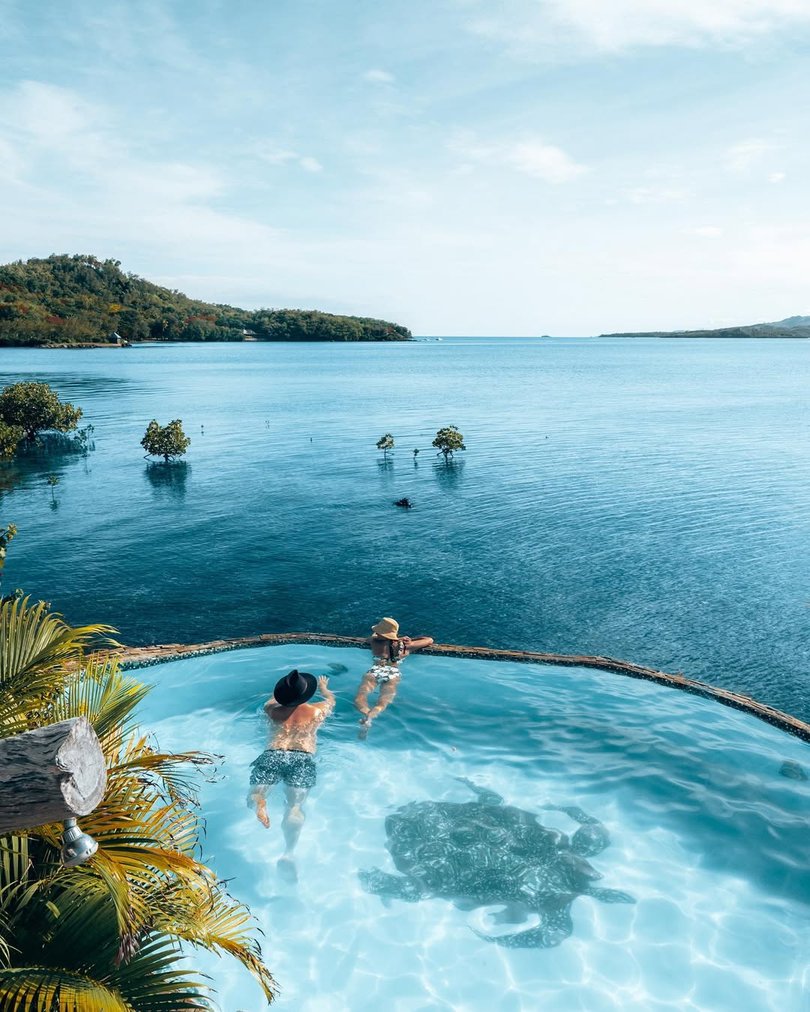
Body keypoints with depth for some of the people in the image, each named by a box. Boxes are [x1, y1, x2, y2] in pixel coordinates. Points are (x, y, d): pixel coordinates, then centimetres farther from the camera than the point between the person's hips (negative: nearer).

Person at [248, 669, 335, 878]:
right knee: (295, 804, -15)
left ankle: (259, 802, -36)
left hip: (272, 756, 2)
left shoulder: (273, 711, 23)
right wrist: (323, 687, 66)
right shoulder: (318, 711, 20)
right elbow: (330, 699, 44)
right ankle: (288, 852, -42)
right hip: (302, 758, -1)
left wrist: (284, 692, 69)